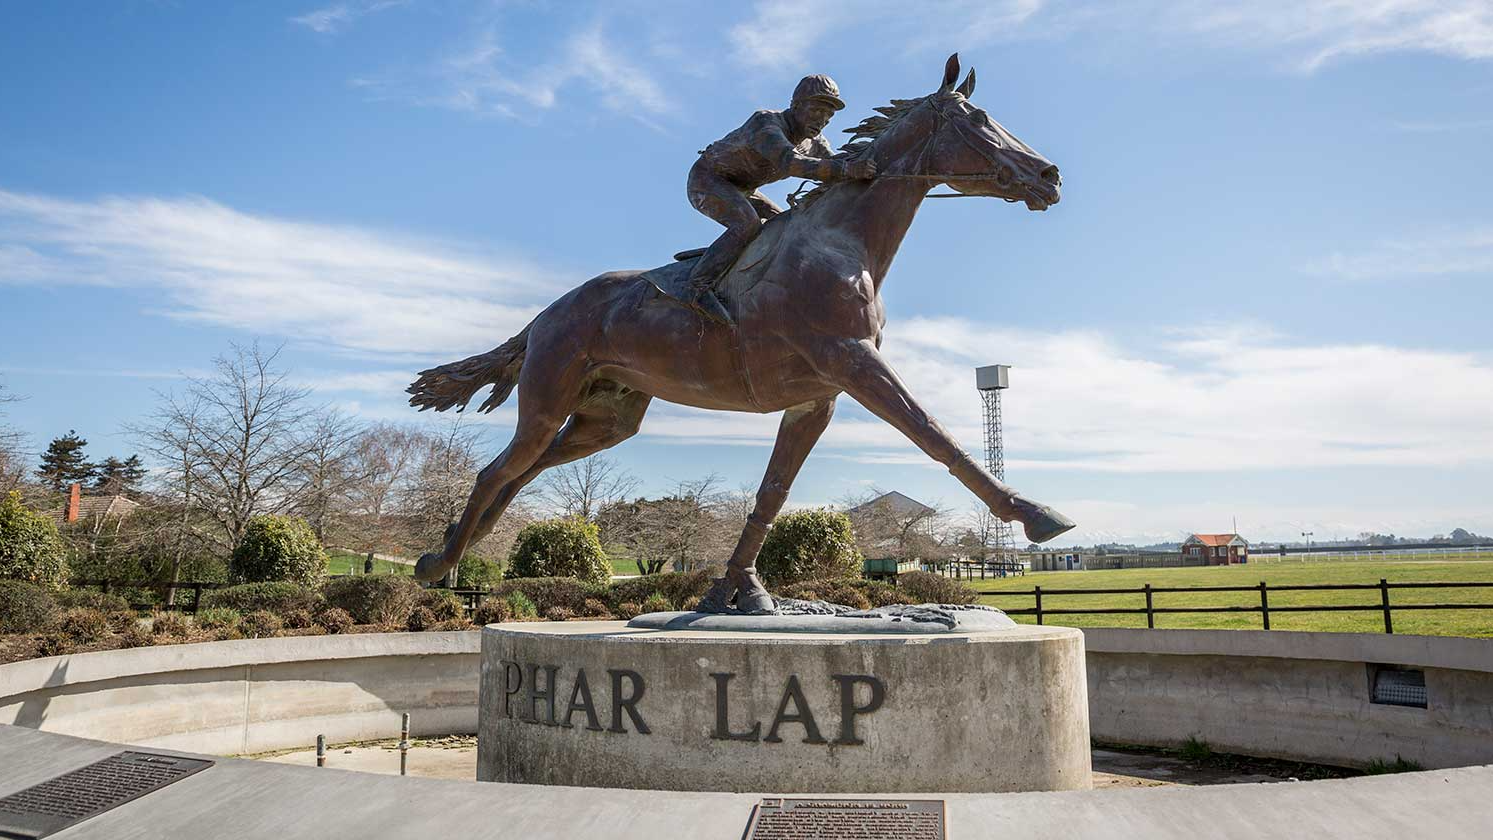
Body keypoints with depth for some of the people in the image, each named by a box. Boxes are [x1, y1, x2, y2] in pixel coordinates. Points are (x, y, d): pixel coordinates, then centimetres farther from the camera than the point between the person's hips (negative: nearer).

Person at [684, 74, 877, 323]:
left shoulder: (813, 141, -7)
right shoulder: (765, 123, -32)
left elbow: (836, 168, -1)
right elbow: (791, 162, -49)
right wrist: (847, 169, -58)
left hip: (737, 190, 9)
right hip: (706, 179, -9)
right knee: (749, 225, -31)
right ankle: (699, 286, -26)